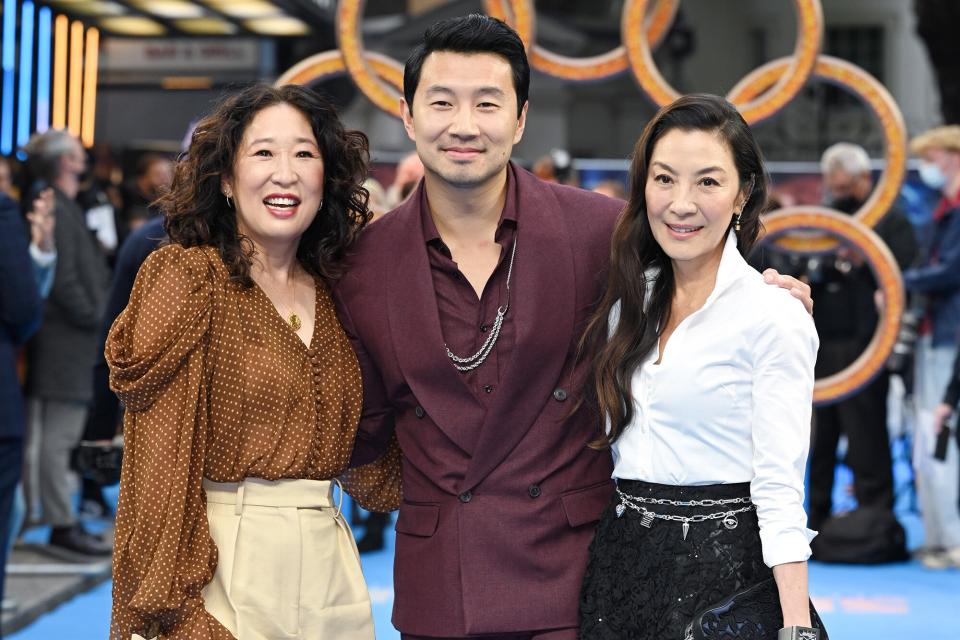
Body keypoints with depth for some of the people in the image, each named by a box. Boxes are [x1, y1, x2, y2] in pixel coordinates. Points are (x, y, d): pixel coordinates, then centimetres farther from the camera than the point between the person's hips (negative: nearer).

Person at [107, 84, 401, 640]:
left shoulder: (334, 293, 9)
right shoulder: (184, 277, -7)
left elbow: (367, 467, 11)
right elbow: (158, 454, -11)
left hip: (329, 567, 5)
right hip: (223, 568, -5)